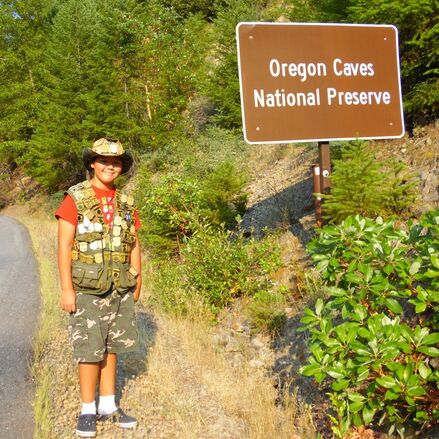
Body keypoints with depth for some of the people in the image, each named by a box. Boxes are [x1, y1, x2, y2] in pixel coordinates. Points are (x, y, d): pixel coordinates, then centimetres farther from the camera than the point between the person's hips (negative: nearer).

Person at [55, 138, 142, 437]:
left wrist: (137, 281, 9)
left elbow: (134, 245, 12)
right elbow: (64, 246, -11)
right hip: (87, 288, -5)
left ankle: (108, 406, 23)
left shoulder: (125, 203, 8)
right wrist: (67, 289, -15)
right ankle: (88, 411, 13)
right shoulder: (75, 199, -8)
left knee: (112, 347, 12)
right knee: (90, 351, 0)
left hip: (120, 289, 5)